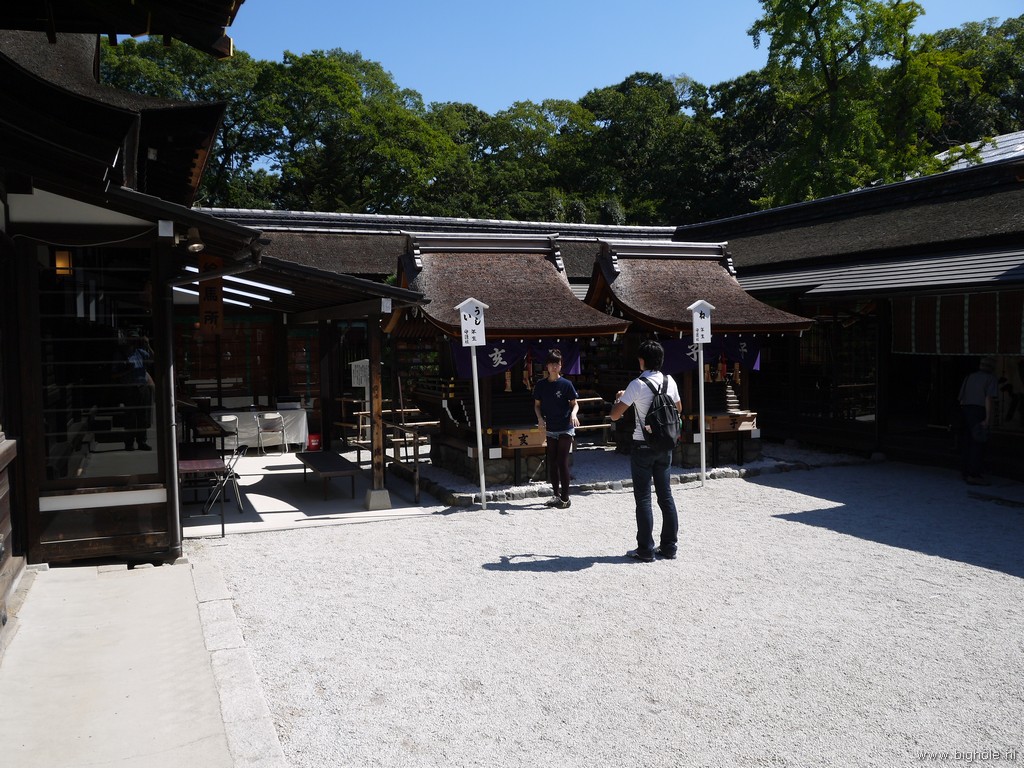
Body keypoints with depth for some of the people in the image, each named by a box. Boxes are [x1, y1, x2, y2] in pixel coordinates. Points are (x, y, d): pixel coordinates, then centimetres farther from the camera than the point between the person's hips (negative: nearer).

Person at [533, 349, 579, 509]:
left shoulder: (566, 384, -7)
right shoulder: (541, 385, 2)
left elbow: (575, 404, -1)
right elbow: (537, 405, 12)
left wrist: (573, 414, -22)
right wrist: (540, 418, -6)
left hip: (566, 429, -4)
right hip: (550, 430, 4)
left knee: (562, 463, -5)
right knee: (551, 463, 8)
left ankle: (565, 498, 4)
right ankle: (557, 496, 20)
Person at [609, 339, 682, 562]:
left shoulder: (637, 385, -15)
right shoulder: (670, 381, 1)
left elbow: (615, 415, -13)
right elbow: (678, 408, 18)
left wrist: (619, 398, 6)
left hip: (642, 446, -5)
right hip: (665, 445, 5)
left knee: (643, 498, 1)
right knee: (665, 495, 12)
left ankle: (645, 550, 5)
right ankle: (669, 547, 17)